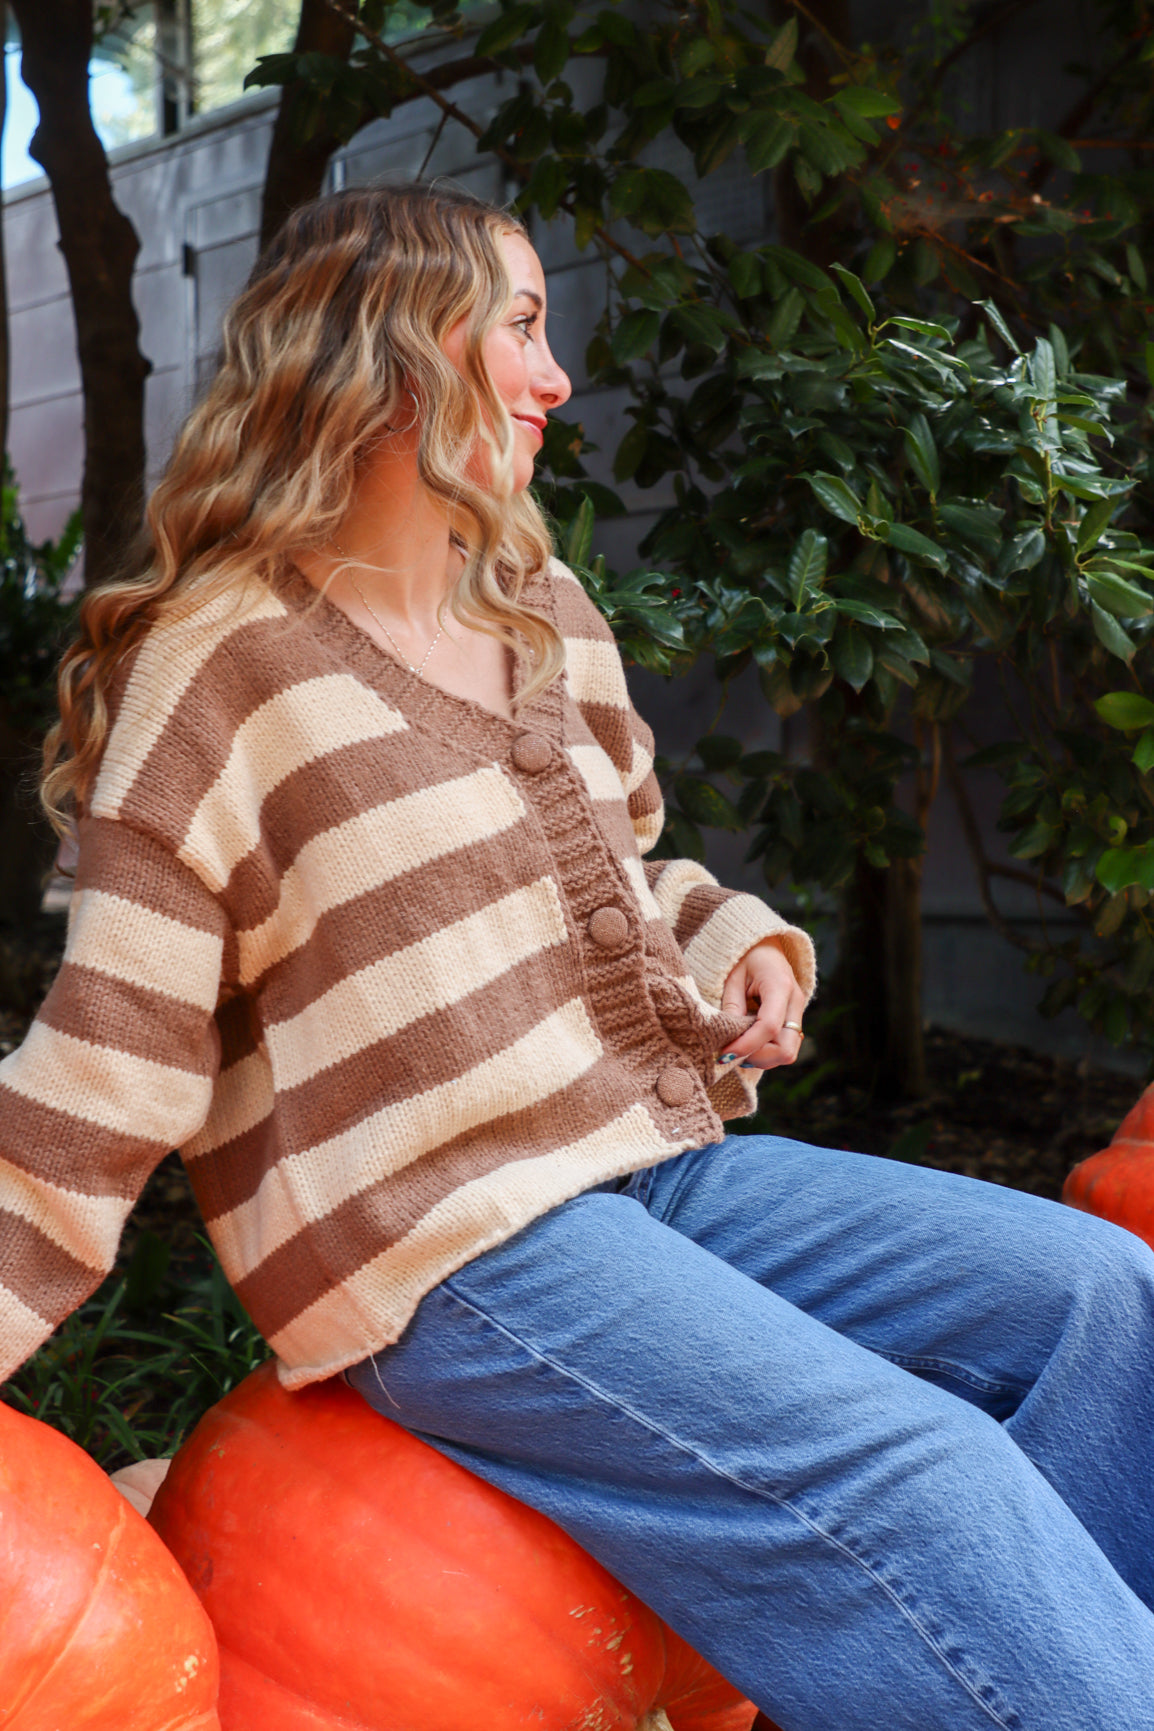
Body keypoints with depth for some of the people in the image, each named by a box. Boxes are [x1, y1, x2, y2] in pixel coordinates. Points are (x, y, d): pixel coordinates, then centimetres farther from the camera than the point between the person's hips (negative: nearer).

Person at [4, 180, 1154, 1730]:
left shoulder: (545, 616, 13)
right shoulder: (220, 668, -10)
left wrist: (741, 944, 6)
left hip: (667, 1164, 8)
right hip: (455, 1254, -8)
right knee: (909, 1471, -23)